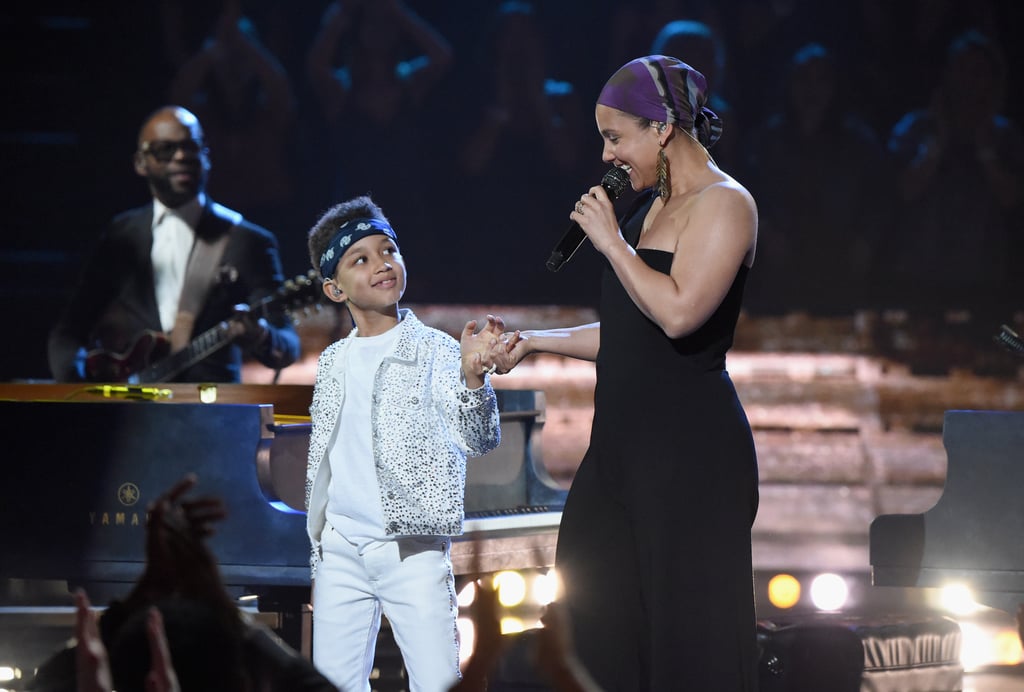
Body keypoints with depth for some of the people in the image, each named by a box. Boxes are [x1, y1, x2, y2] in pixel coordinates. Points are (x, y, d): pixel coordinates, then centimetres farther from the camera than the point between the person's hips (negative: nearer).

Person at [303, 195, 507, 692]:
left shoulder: (437, 352, -3)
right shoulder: (333, 361, 12)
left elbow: (478, 440, -18)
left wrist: (473, 376, -38)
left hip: (412, 550, -5)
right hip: (341, 550, 5)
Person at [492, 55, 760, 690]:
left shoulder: (724, 204, -9)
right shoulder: (653, 207, 19)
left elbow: (678, 314, -23)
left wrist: (612, 241, -12)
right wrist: (537, 341, 24)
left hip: (691, 451, -9)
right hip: (625, 444, 9)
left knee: (690, 637, -8)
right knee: (595, 636, 3)